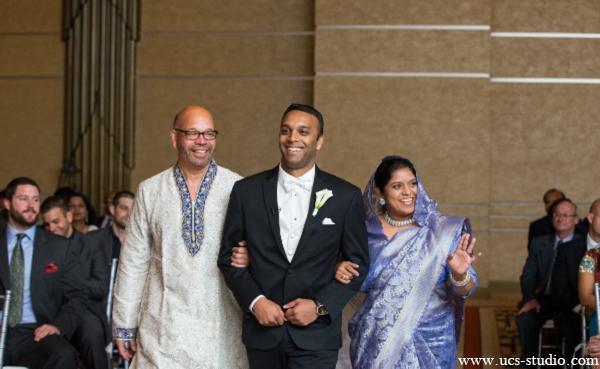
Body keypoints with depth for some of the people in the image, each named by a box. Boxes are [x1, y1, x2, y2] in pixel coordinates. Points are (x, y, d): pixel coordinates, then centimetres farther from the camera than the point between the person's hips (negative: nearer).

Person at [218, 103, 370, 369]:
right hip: (262, 332, 2)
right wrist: (254, 300, -7)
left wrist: (320, 306, -8)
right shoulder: (246, 191, 3)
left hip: (316, 337, -1)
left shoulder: (345, 196, 0)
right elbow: (228, 257, 7)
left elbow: (358, 264, 4)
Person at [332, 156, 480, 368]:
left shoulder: (442, 231, -7)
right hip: (375, 342, 2)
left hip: (429, 345, -1)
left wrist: (460, 275, -29)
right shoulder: (368, 231, -1)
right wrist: (341, 272, -9)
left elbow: (466, 291, -8)